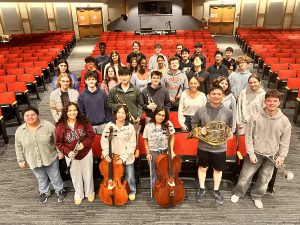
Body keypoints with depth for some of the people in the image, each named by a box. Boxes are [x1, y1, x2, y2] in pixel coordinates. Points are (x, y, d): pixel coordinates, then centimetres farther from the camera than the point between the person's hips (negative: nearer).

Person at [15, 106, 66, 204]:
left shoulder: (48, 125, -15)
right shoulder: (20, 131, -8)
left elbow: (57, 140, -8)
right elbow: (18, 147, 1)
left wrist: (60, 152, -6)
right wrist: (21, 160, 2)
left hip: (50, 158, -2)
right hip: (33, 161, 2)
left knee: (55, 176, 14)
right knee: (41, 178, 21)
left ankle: (60, 190, 36)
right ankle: (44, 192, 44)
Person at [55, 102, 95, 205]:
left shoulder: (84, 122, -12)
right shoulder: (60, 126, -12)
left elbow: (91, 135, -7)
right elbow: (59, 143, -7)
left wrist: (84, 144, -22)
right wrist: (67, 152, -19)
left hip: (86, 153, 0)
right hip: (71, 156, 0)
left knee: (88, 174, 16)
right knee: (76, 176, 18)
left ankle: (90, 192, 42)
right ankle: (78, 195, 43)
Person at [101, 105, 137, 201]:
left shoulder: (130, 127, -10)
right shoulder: (109, 125, -5)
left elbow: (132, 145, -10)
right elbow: (104, 141, -2)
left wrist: (123, 158, -16)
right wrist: (106, 154, -13)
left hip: (127, 158, -1)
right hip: (112, 157, 1)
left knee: (129, 177, 12)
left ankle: (132, 192, 39)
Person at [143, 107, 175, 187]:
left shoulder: (168, 124, -8)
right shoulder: (149, 126, -8)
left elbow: (172, 137, 4)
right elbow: (146, 140, 3)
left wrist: (171, 150, -3)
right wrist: (148, 152, -1)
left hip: (165, 152, 0)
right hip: (153, 153, 0)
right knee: (155, 175, 10)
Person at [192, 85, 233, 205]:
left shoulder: (228, 112, -7)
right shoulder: (201, 110, -11)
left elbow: (230, 126, 10)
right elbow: (193, 124, 3)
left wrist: (230, 133, -9)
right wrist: (199, 130, -16)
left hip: (220, 147, 1)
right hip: (204, 146, 0)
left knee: (218, 169, 16)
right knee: (202, 168, 17)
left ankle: (216, 191, 37)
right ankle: (202, 189, 38)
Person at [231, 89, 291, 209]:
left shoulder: (284, 120, -11)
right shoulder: (255, 117, -16)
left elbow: (285, 141, -1)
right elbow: (249, 136, -10)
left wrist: (281, 156, -2)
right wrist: (251, 153, -11)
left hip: (272, 155, 2)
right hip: (255, 153, -2)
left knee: (264, 179, 18)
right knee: (245, 176, 9)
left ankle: (257, 196, 42)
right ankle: (238, 193, 35)